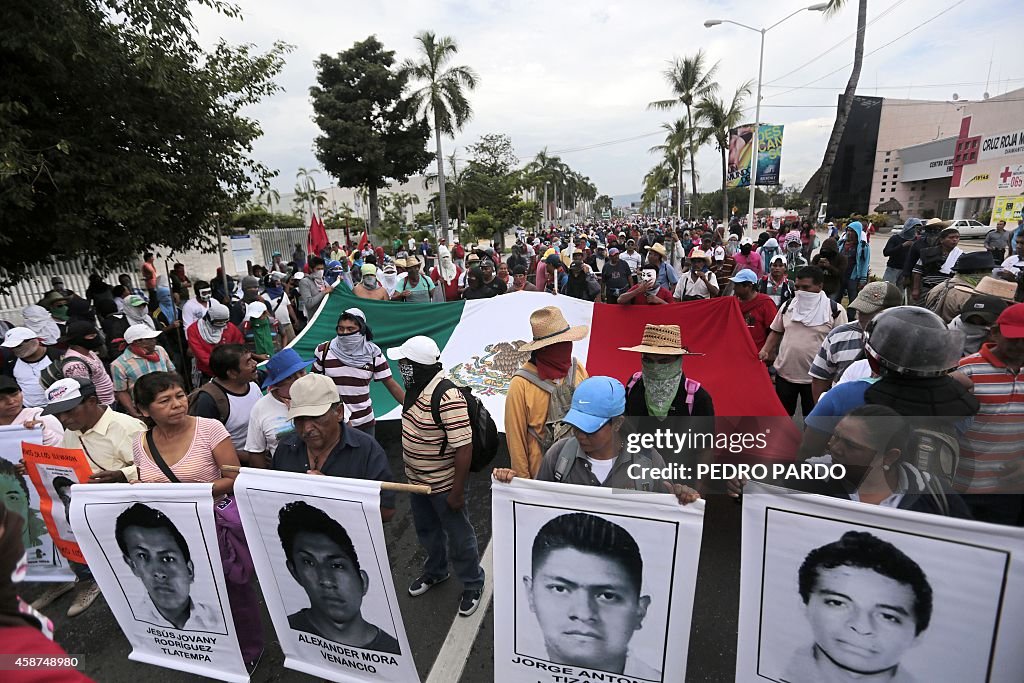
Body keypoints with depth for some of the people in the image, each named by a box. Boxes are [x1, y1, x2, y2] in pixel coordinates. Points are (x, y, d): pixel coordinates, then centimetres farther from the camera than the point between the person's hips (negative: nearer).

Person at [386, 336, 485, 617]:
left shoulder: (447, 398, -33)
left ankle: (473, 584, 37)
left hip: (443, 484, -8)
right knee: (426, 530, 28)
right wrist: (411, 472, 17)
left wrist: (457, 491, -24)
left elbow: (464, 447, -30)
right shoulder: (415, 388, -5)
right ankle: (435, 571, 53)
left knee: (458, 536, 13)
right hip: (417, 479, 8)